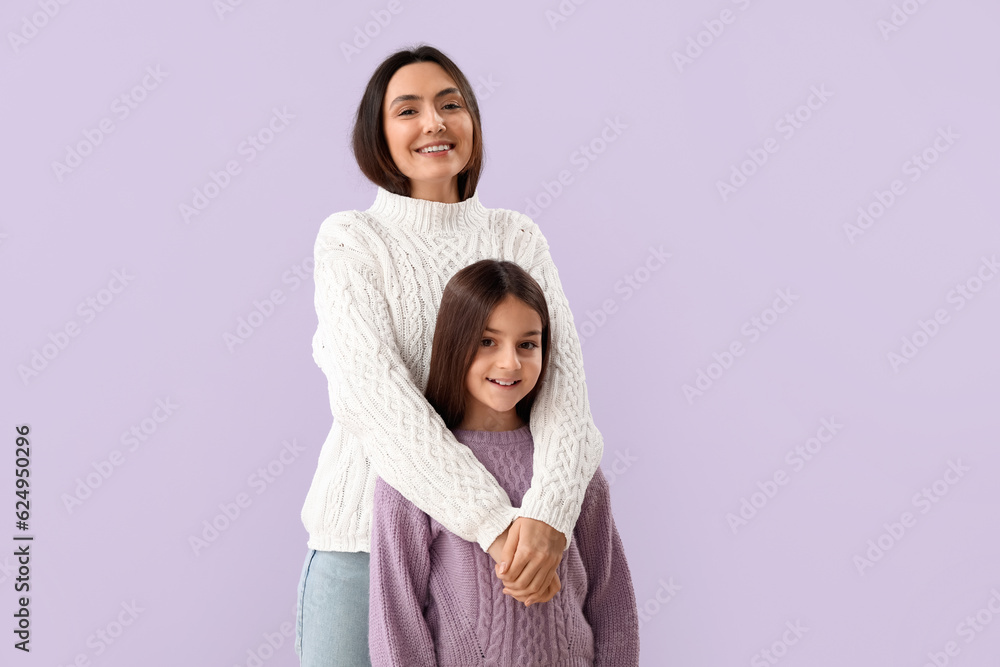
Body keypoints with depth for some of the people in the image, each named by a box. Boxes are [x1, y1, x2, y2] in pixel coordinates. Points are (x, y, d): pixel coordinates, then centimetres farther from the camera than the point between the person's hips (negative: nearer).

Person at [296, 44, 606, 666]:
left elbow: (561, 373, -8)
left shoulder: (518, 236, 5)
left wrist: (547, 511, -26)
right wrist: (498, 522, -25)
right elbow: (378, 394, -17)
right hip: (367, 532, -2)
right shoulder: (350, 239, -4)